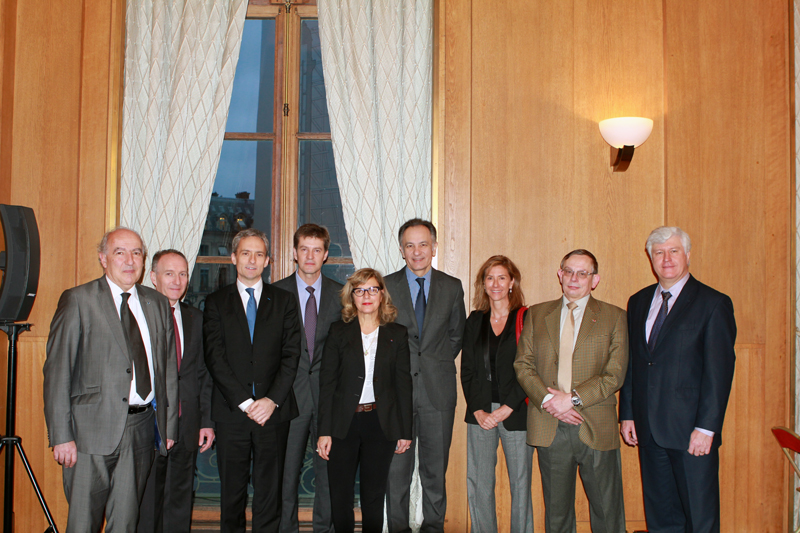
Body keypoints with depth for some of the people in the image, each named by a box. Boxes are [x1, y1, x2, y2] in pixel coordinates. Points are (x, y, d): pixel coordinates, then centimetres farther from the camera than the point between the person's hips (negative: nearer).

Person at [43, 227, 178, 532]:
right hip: (92, 429, -4)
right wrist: (61, 435, -12)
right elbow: (57, 371, -6)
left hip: (141, 427, 4)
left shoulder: (158, 304, 11)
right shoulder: (78, 300, -2)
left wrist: (169, 426, 10)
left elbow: (168, 370, 13)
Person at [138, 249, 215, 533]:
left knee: (180, 497, 12)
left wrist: (207, 421, 7)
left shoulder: (196, 318, 12)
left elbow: (204, 374, 12)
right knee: (146, 501, 3)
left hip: (187, 426, 4)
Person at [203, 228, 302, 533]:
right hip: (231, 412, 0)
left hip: (274, 410, 0)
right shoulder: (216, 302, 7)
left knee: (269, 490, 4)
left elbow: (291, 355, 2)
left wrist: (272, 399, -10)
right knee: (232, 491, 7)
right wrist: (245, 402, -10)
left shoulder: (284, 301, 9)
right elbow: (215, 358, -2)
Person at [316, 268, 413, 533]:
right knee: (340, 495, 5)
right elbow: (327, 382, 0)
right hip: (344, 422, 0)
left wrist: (405, 431, 1)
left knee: (373, 495, 9)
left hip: (381, 423, 0)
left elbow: (403, 384, 4)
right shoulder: (339, 331, 3)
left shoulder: (397, 334, 5)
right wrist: (324, 431, -6)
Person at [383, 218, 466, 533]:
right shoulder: (386, 286, 2)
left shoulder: (452, 288, 6)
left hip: (438, 390, 1)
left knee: (435, 469, 9)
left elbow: (456, 336, 14)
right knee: (396, 468, 6)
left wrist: (437, 364, 7)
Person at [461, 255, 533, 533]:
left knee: (520, 483, 4)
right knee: (477, 484, 4)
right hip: (480, 413, 3)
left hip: (516, 413, -3)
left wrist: (505, 409, -11)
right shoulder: (475, 321, 11)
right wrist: (478, 410, -3)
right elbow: (467, 370, 9)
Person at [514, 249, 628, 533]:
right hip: (549, 427, 2)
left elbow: (615, 374, -4)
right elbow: (523, 364, 4)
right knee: (556, 510, 12)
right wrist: (547, 399, -11)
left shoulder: (614, 317, 3)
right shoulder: (536, 315, 11)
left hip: (596, 427, -2)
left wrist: (573, 398, -14)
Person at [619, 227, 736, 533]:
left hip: (691, 430, -5)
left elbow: (720, 370, -9)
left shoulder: (713, 303, -5)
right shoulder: (639, 302, 12)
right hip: (648, 429, 5)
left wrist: (706, 427, -14)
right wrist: (627, 414, 8)